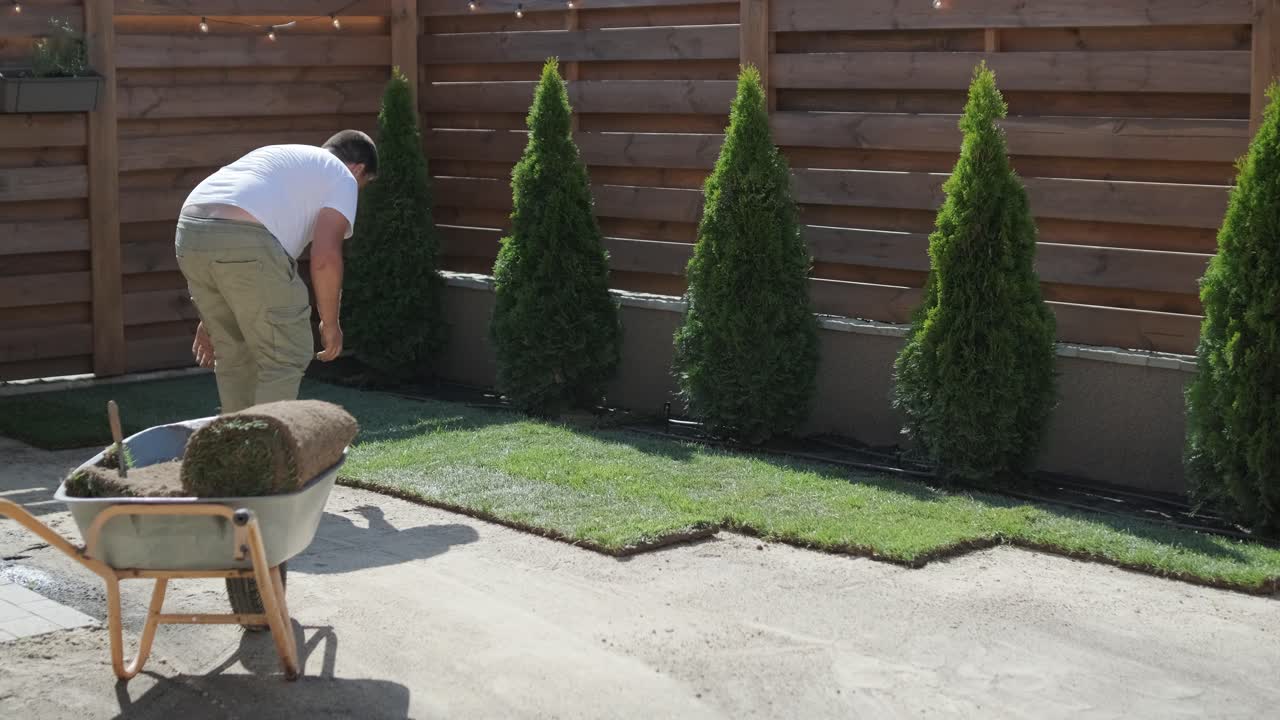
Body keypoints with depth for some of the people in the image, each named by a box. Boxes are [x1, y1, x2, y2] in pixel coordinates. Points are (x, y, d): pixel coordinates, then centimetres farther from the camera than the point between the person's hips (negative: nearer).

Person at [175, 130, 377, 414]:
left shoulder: (280, 156, 36)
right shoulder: (342, 178, 14)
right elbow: (325, 257, -3)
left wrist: (210, 319, 36)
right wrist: (330, 323, 10)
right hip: (244, 240, -8)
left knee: (233, 353, 20)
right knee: (285, 356, 4)